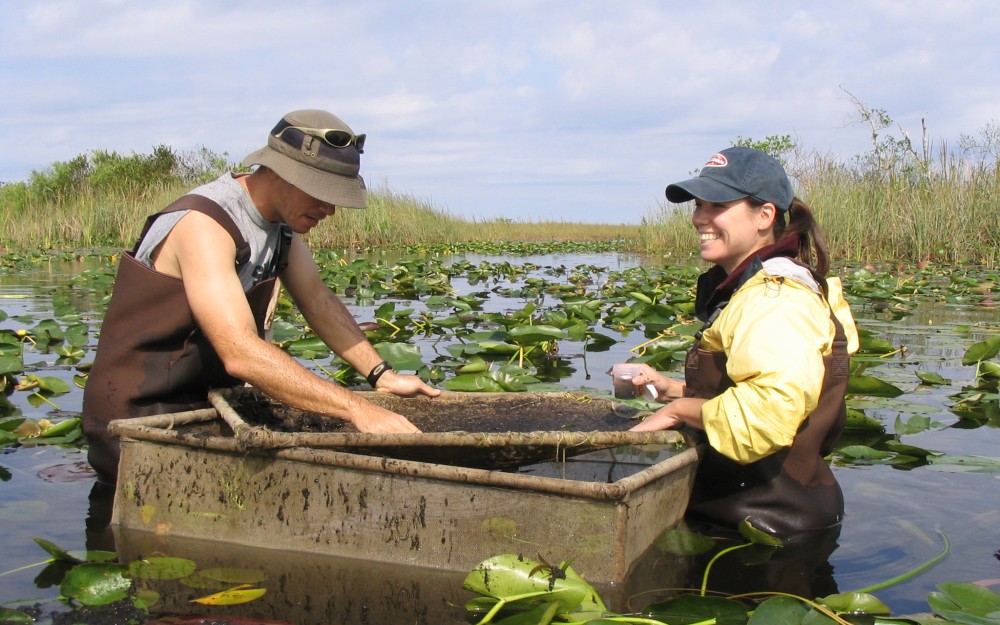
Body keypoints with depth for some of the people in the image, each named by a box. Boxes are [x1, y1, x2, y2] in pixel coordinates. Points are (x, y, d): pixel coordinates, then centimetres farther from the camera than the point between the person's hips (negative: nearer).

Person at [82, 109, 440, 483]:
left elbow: (319, 302, 8)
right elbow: (240, 354, -35)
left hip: (208, 407, 9)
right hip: (140, 422, -8)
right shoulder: (204, 226, -25)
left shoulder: (282, 218, 4)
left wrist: (381, 375, -5)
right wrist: (357, 409, -38)